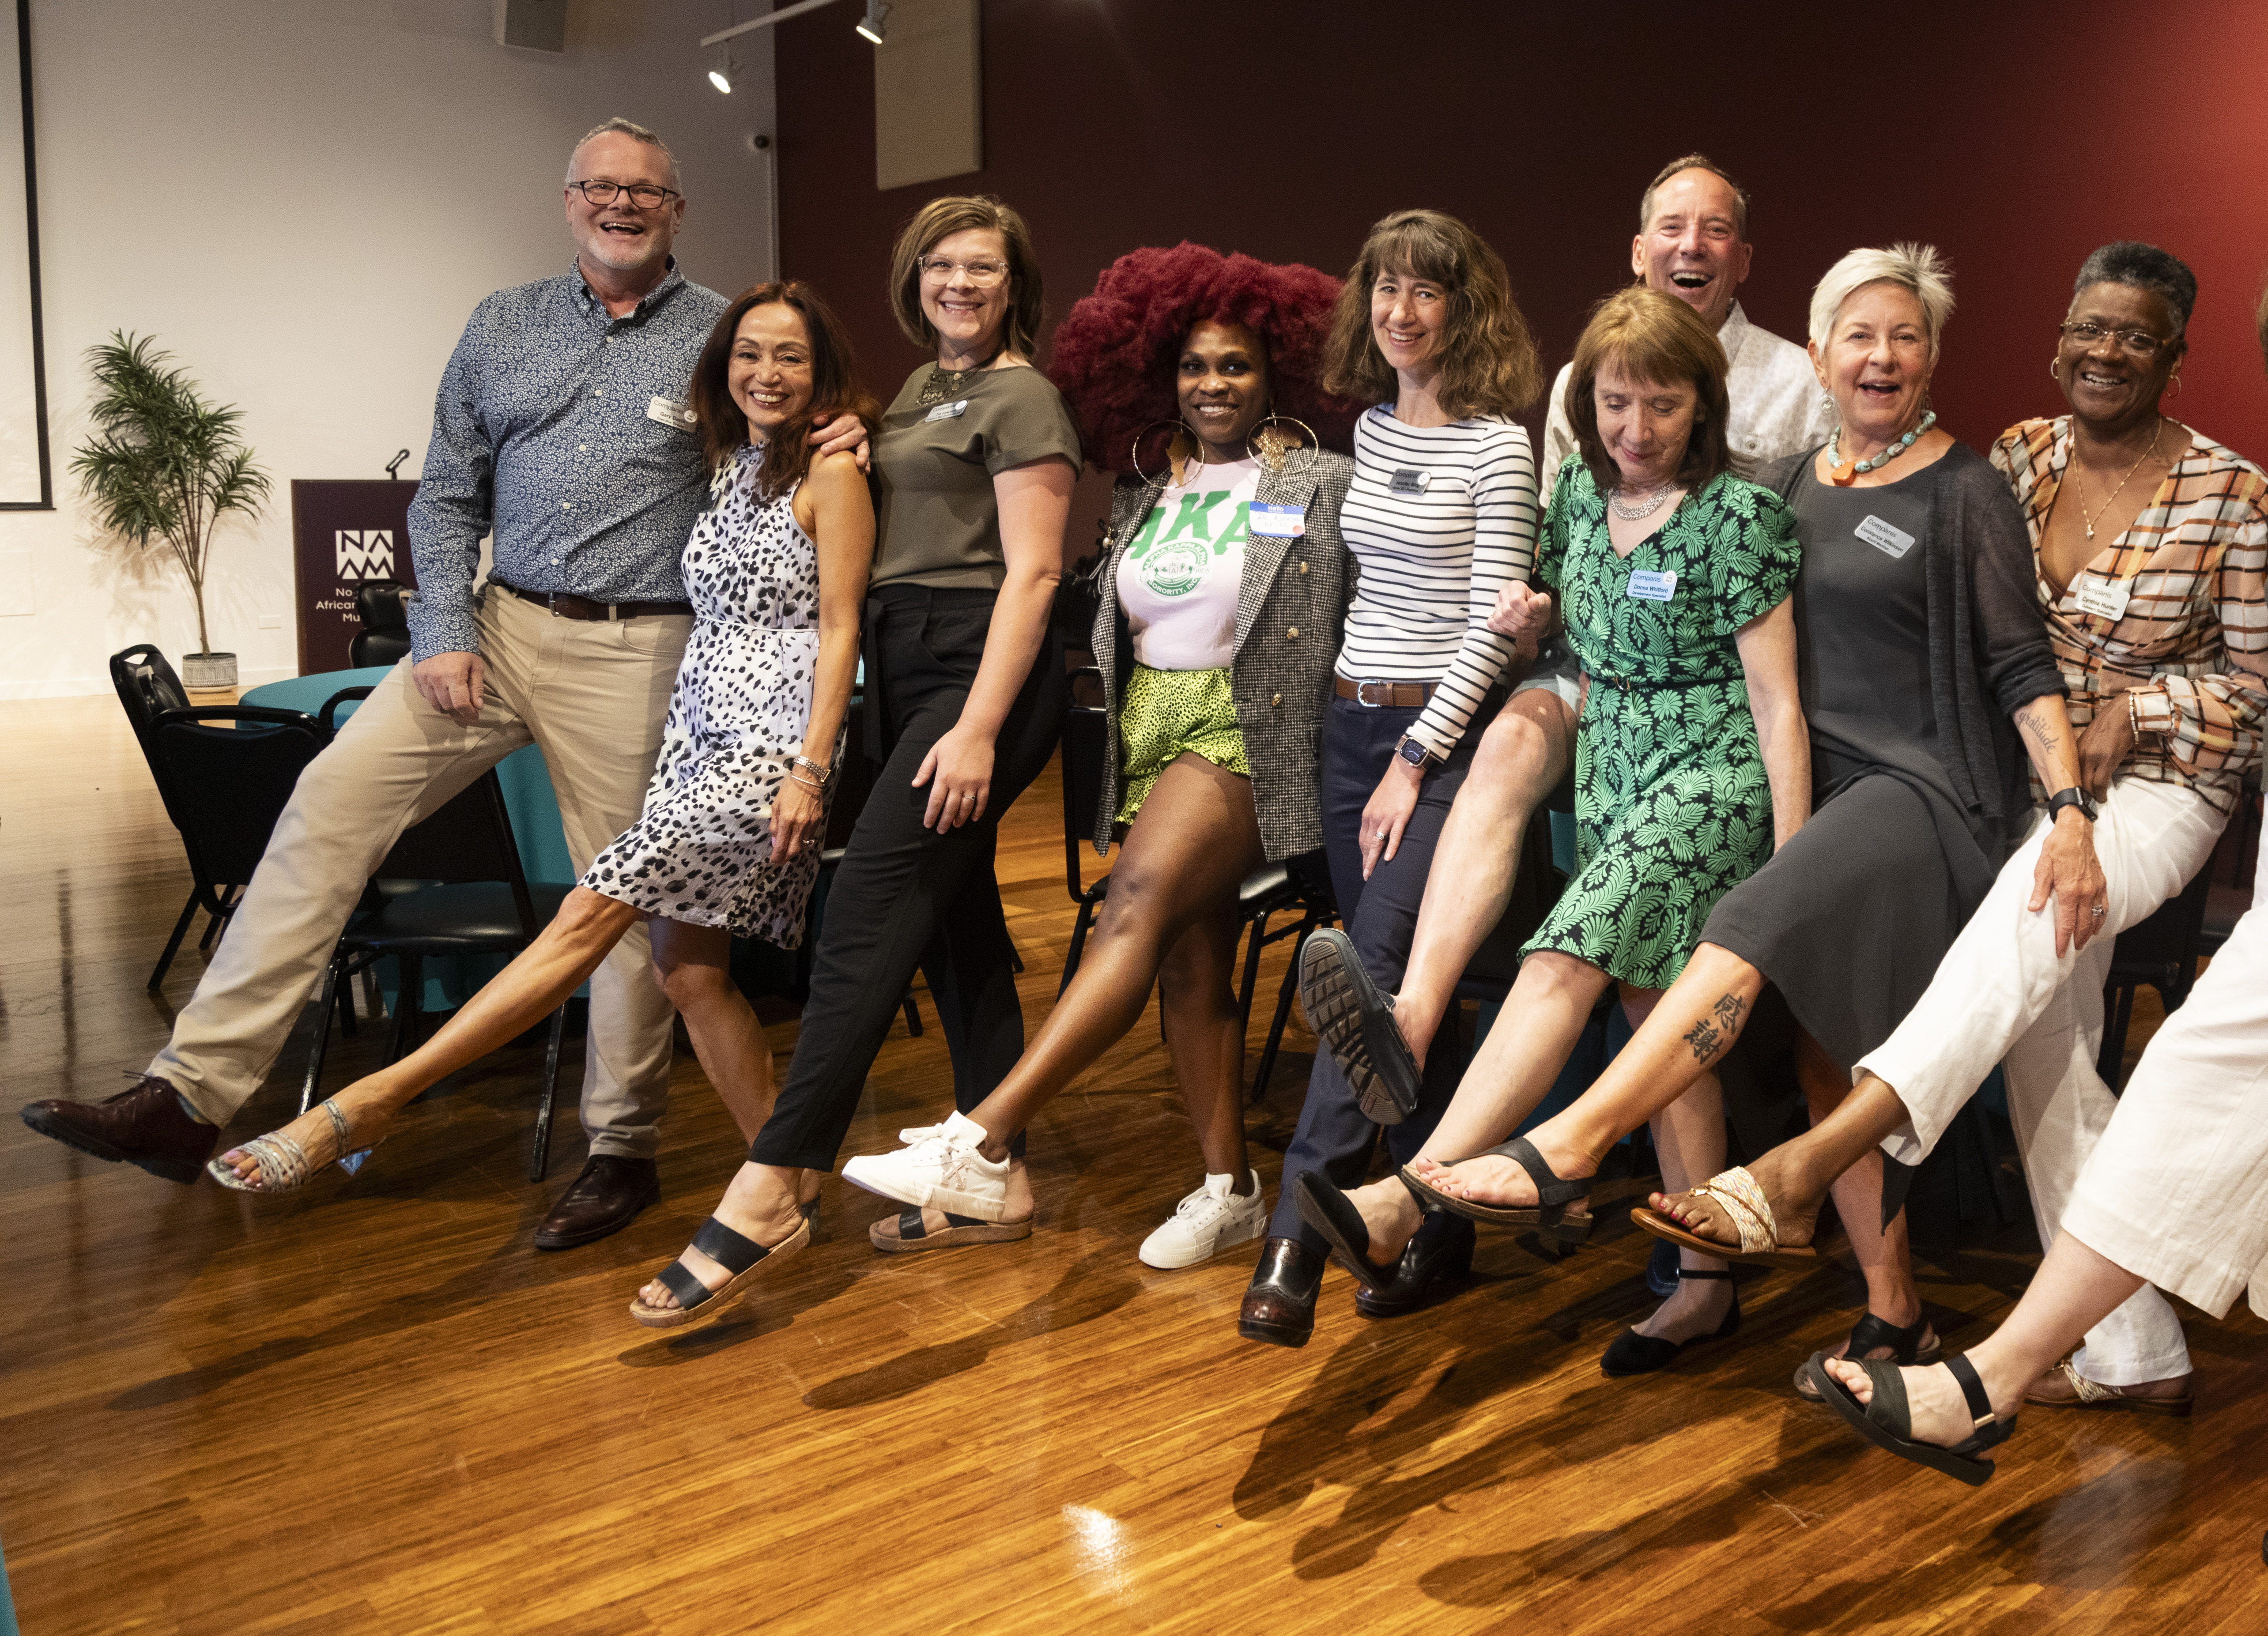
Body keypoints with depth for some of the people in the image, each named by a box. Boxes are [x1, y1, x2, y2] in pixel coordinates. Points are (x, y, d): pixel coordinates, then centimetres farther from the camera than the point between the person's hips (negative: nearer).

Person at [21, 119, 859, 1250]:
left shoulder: (725, 338, 5)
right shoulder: (501, 328, 13)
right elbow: (448, 497, 12)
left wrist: (841, 445, -11)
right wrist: (444, 635, 0)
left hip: (634, 649, -3)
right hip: (499, 623, 3)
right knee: (335, 797, -10)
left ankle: (624, 1149, 17)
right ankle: (192, 1092, -7)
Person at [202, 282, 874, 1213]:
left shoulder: (831, 472, -4)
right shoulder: (730, 464, 19)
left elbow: (839, 629, -9)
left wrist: (811, 769, -16)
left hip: (770, 739, -9)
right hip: (699, 726, 9)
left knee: (592, 913, -14)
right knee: (685, 963, 3)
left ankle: (366, 1105, -14)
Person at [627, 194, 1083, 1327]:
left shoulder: (1022, 399, -4)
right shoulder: (917, 394, 21)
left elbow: (1031, 573, -13)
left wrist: (978, 728, -21)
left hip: (982, 670, -9)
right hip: (905, 669, 9)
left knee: (868, 905, -16)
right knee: (954, 916, 9)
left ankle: (769, 1189, -19)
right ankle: (997, 1170, 18)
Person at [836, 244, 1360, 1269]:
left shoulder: (1324, 485, 0)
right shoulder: (1146, 484, 15)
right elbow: (1112, 624, 21)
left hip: (1245, 732, -6)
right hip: (1150, 727, 6)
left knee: (1137, 904, -22)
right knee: (1189, 958, 3)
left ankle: (980, 1147, -27)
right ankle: (1229, 1192, 11)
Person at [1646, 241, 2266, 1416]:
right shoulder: (2017, 458, 6)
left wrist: (2134, 710, -14)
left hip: (2160, 783, -5)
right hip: (2032, 780, 5)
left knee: (2026, 917, -36)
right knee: (2042, 1049, -3)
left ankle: (1807, 1169, -46)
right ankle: (2134, 1356, 8)